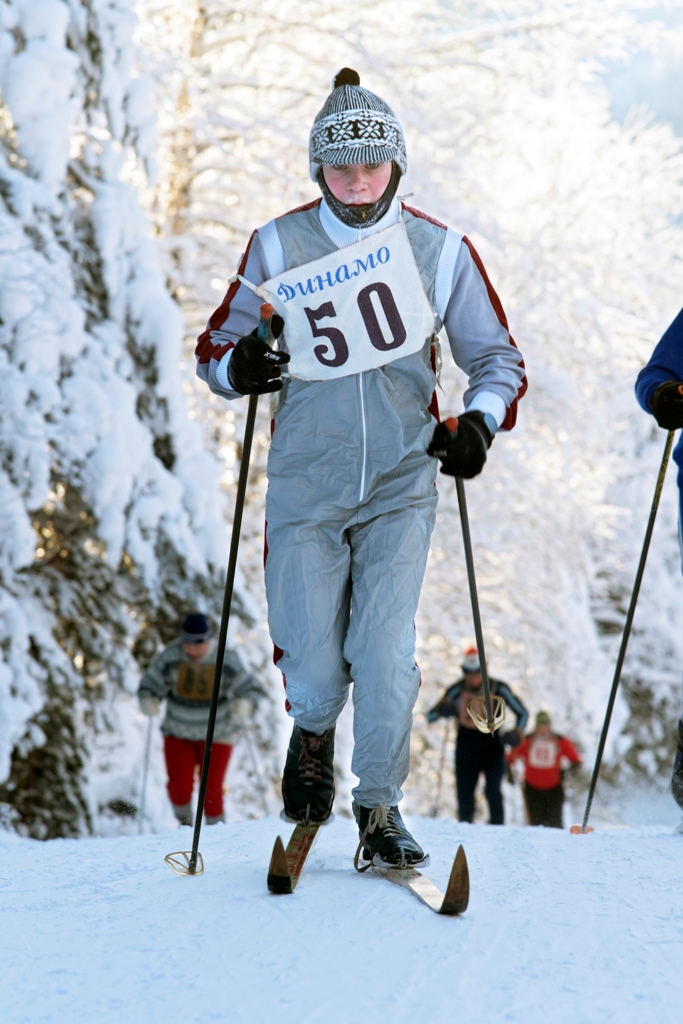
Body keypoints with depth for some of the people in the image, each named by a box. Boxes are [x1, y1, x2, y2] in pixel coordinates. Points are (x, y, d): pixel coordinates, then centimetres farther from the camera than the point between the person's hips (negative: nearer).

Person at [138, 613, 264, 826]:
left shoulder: (226, 662, -15)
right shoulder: (169, 659, -12)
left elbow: (252, 689, -10)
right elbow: (149, 686, -4)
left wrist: (244, 706, -31)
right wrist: (148, 702, -26)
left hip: (217, 735, -1)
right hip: (178, 734, 1)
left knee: (211, 789, -7)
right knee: (179, 786, -12)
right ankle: (185, 824, 17)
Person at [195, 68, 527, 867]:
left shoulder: (440, 251, 1)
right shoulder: (278, 248, 1)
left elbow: (498, 359, 9)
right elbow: (216, 347, 8)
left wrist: (478, 422, -11)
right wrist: (240, 366, -15)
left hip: (401, 487, 0)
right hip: (305, 490, 0)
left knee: (386, 655, -10)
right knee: (312, 670, -4)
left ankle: (380, 808, 8)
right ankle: (312, 736, 32)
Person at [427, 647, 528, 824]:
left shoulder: (499, 689, -9)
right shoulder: (457, 690, -8)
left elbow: (522, 713, 3)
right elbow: (430, 716, -7)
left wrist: (516, 733, -16)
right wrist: (443, 710, -30)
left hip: (492, 743, -1)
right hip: (466, 745, 1)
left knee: (493, 790, -19)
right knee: (464, 793, -1)